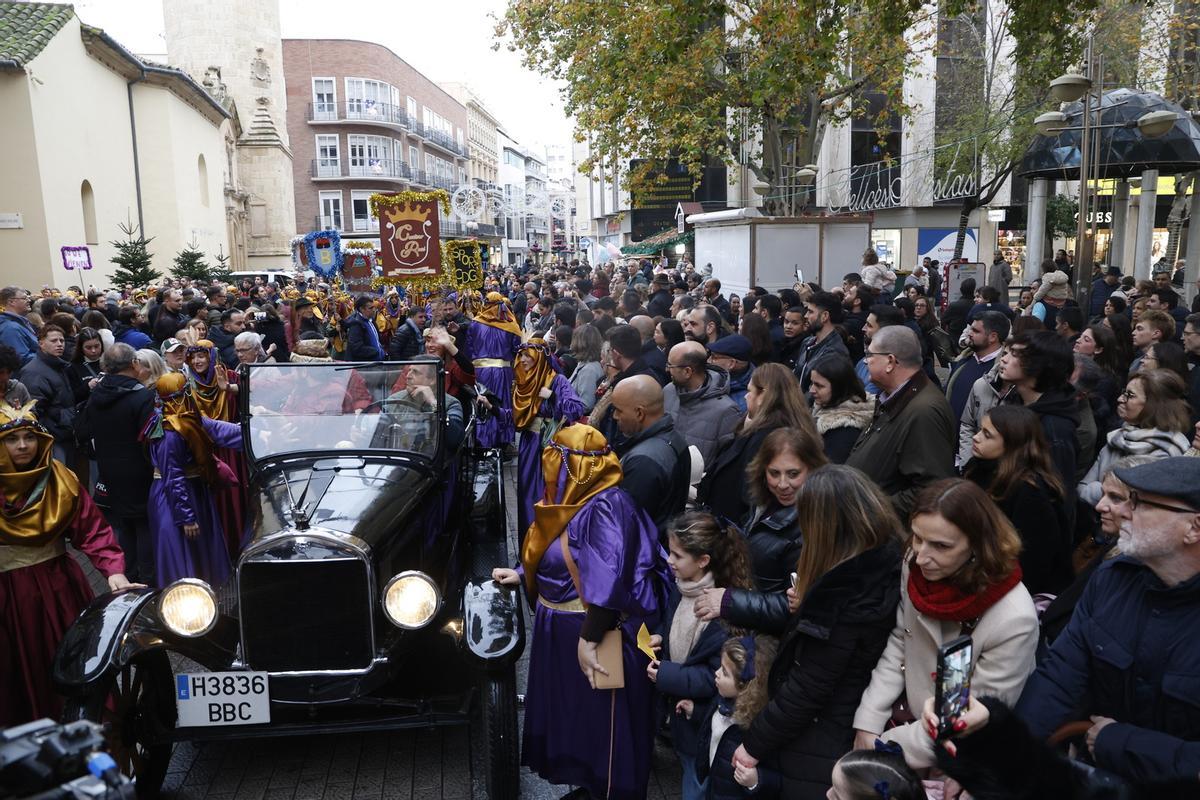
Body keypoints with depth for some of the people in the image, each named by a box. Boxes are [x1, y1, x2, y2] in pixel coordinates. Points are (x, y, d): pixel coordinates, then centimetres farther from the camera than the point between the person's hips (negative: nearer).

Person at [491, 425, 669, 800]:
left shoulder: (606, 506, -25)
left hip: (593, 632, -10)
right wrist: (521, 574, 17)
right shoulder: (574, 500, 6)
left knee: (598, 721, 7)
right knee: (571, 712, 23)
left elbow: (609, 577, -33)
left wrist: (588, 640, -33)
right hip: (563, 627, 10)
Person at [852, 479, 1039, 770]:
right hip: (910, 718, 4)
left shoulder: (1015, 621, -27)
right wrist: (867, 725, -7)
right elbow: (897, 645, 0)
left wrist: (886, 747, -16)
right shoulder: (915, 566, -12)